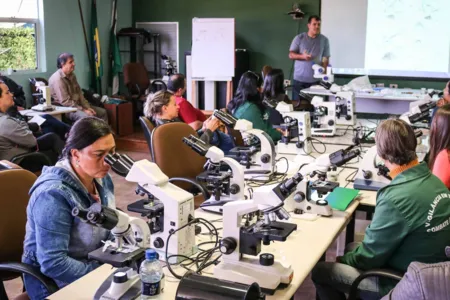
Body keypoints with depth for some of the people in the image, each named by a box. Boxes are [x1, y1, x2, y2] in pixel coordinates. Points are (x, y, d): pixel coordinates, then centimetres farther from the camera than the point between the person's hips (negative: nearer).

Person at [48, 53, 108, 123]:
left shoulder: (71, 75, 9)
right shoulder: (58, 79, -19)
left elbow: (79, 92, 15)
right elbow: (65, 102, -23)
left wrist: (87, 107, 2)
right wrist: (83, 110, -21)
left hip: (77, 105, 10)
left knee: (103, 112, 6)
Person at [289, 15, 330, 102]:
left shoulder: (324, 40, 5)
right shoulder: (299, 38, 1)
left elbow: (325, 58, 5)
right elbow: (291, 55, 0)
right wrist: (302, 56, -19)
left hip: (315, 79, 1)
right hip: (299, 78, 0)